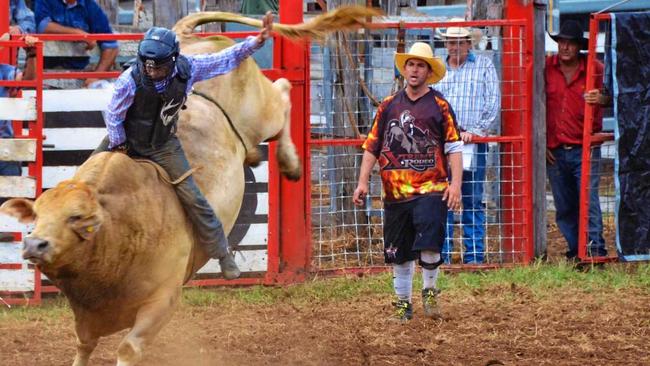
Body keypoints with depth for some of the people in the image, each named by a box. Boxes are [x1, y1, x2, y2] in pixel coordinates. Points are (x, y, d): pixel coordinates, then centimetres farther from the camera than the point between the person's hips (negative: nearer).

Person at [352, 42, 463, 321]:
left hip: (431, 190, -4)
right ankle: (403, 303, 21)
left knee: (428, 245, -18)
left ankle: (430, 291, 4)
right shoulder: (389, 106, 11)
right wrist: (363, 182, 7)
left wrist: (456, 183, -11)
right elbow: (372, 146, 15)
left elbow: (454, 147, -1)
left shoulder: (439, 106, 2)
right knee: (398, 252, 8)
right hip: (395, 193, 4)